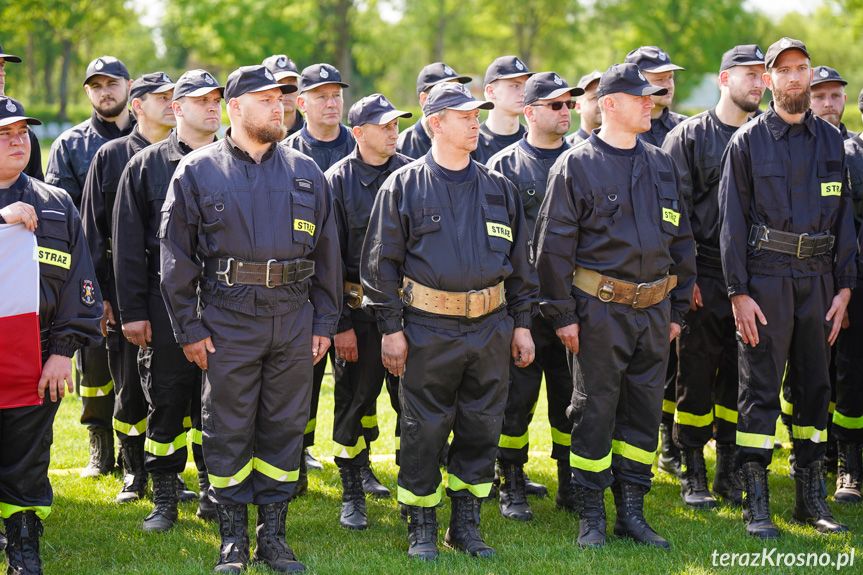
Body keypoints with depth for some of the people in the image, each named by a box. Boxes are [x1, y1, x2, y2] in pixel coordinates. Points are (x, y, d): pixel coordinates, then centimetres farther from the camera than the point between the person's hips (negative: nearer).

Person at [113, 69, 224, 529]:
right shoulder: (146, 166, 3)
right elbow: (128, 245, 2)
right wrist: (131, 311, -3)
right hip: (165, 301, -2)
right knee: (166, 401, 3)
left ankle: (211, 490, 18)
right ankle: (163, 497, 13)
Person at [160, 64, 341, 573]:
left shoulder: (305, 173, 9)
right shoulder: (197, 172, 0)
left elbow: (327, 253, 13)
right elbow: (177, 257, 0)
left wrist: (325, 322, 8)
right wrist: (190, 329, -4)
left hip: (295, 318, 3)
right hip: (229, 320, -3)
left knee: (285, 428, 8)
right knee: (228, 431, 3)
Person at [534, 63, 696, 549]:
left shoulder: (662, 165, 12)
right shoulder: (577, 166, -4)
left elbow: (681, 240, 18)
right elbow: (554, 245, -6)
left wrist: (678, 309, 14)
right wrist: (562, 313, -9)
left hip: (654, 309, 5)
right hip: (600, 309, -5)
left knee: (645, 409, 8)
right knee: (595, 410, 0)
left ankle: (632, 511, 17)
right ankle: (592, 516, 10)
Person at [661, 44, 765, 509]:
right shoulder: (688, 136, -1)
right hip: (703, 277, -4)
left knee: (740, 373, 7)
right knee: (697, 374, 1)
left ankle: (730, 471, 18)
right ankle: (692, 476, 11)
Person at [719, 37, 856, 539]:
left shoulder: (831, 140, 10)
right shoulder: (748, 141, 0)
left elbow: (844, 215, 11)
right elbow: (732, 219, -2)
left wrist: (844, 286, 4)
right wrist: (738, 291, -9)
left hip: (818, 279, 4)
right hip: (766, 278, -4)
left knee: (815, 385, 8)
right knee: (760, 389, -3)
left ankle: (812, 497, 17)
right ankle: (756, 504, 2)